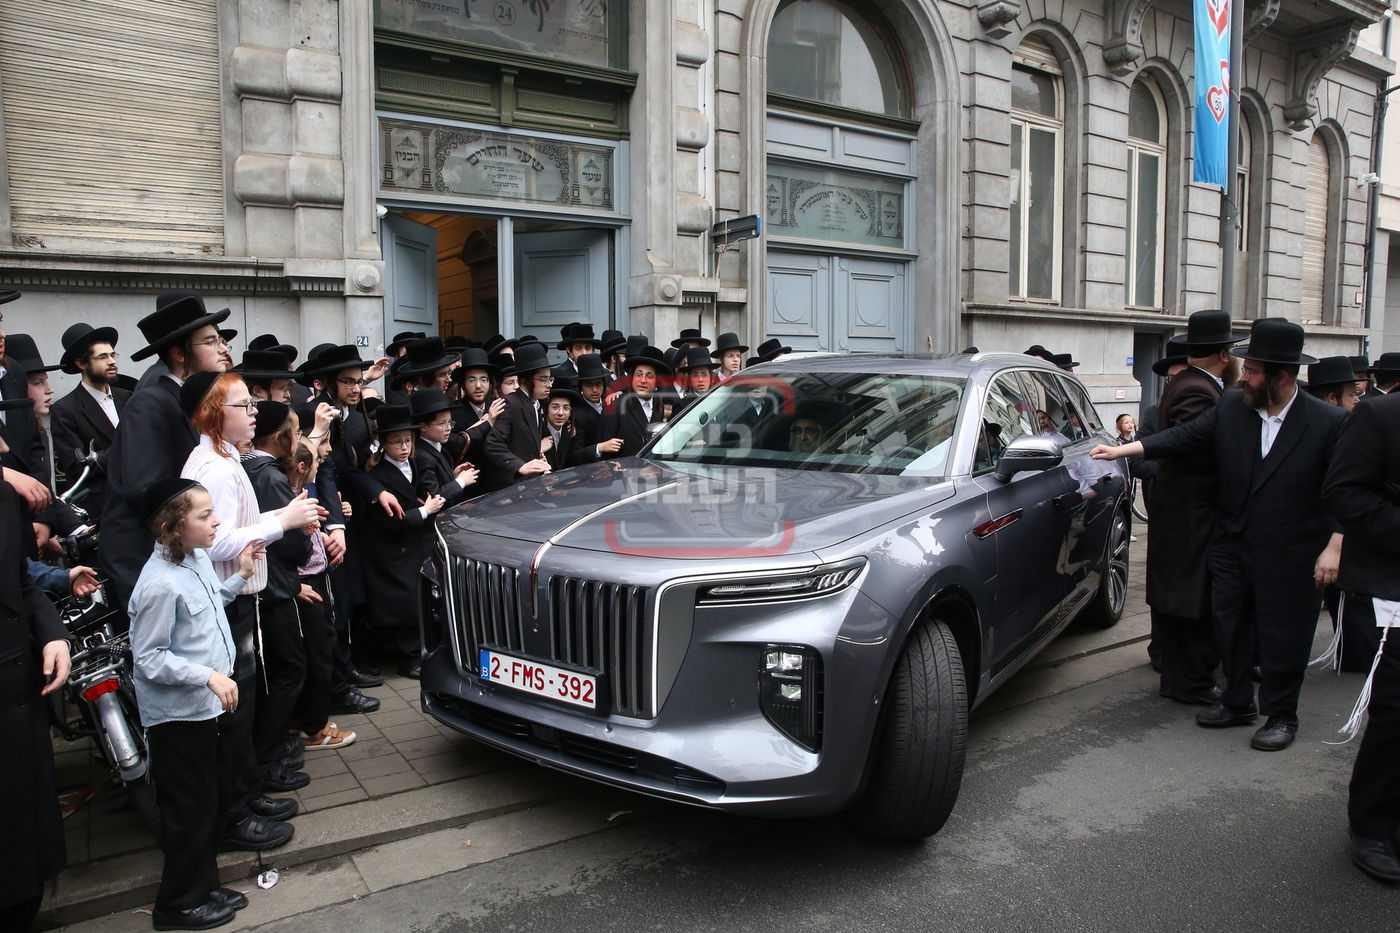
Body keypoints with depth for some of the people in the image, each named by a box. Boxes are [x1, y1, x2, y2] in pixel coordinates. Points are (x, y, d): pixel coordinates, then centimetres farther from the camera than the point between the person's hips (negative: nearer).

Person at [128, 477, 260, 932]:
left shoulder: (197, 557, 0)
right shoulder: (160, 584, -26)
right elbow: (147, 658, -22)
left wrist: (238, 576, 4)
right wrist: (208, 676, -26)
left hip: (211, 706, 9)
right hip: (178, 715, -9)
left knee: (216, 800, 20)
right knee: (191, 811, 7)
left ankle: (204, 886, 38)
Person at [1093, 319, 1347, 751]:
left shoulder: (1328, 423, -11)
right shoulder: (1231, 405, -2)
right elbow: (1184, 436, -2)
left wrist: (1333, 548, -13)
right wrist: (1122, 450, -10)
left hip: (1291, 556, -4)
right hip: (1232, 545, 4)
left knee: (1283, 638, 7)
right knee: (1230, 627, 15)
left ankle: (1281, 716, 26)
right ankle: (1238, 702, 34)